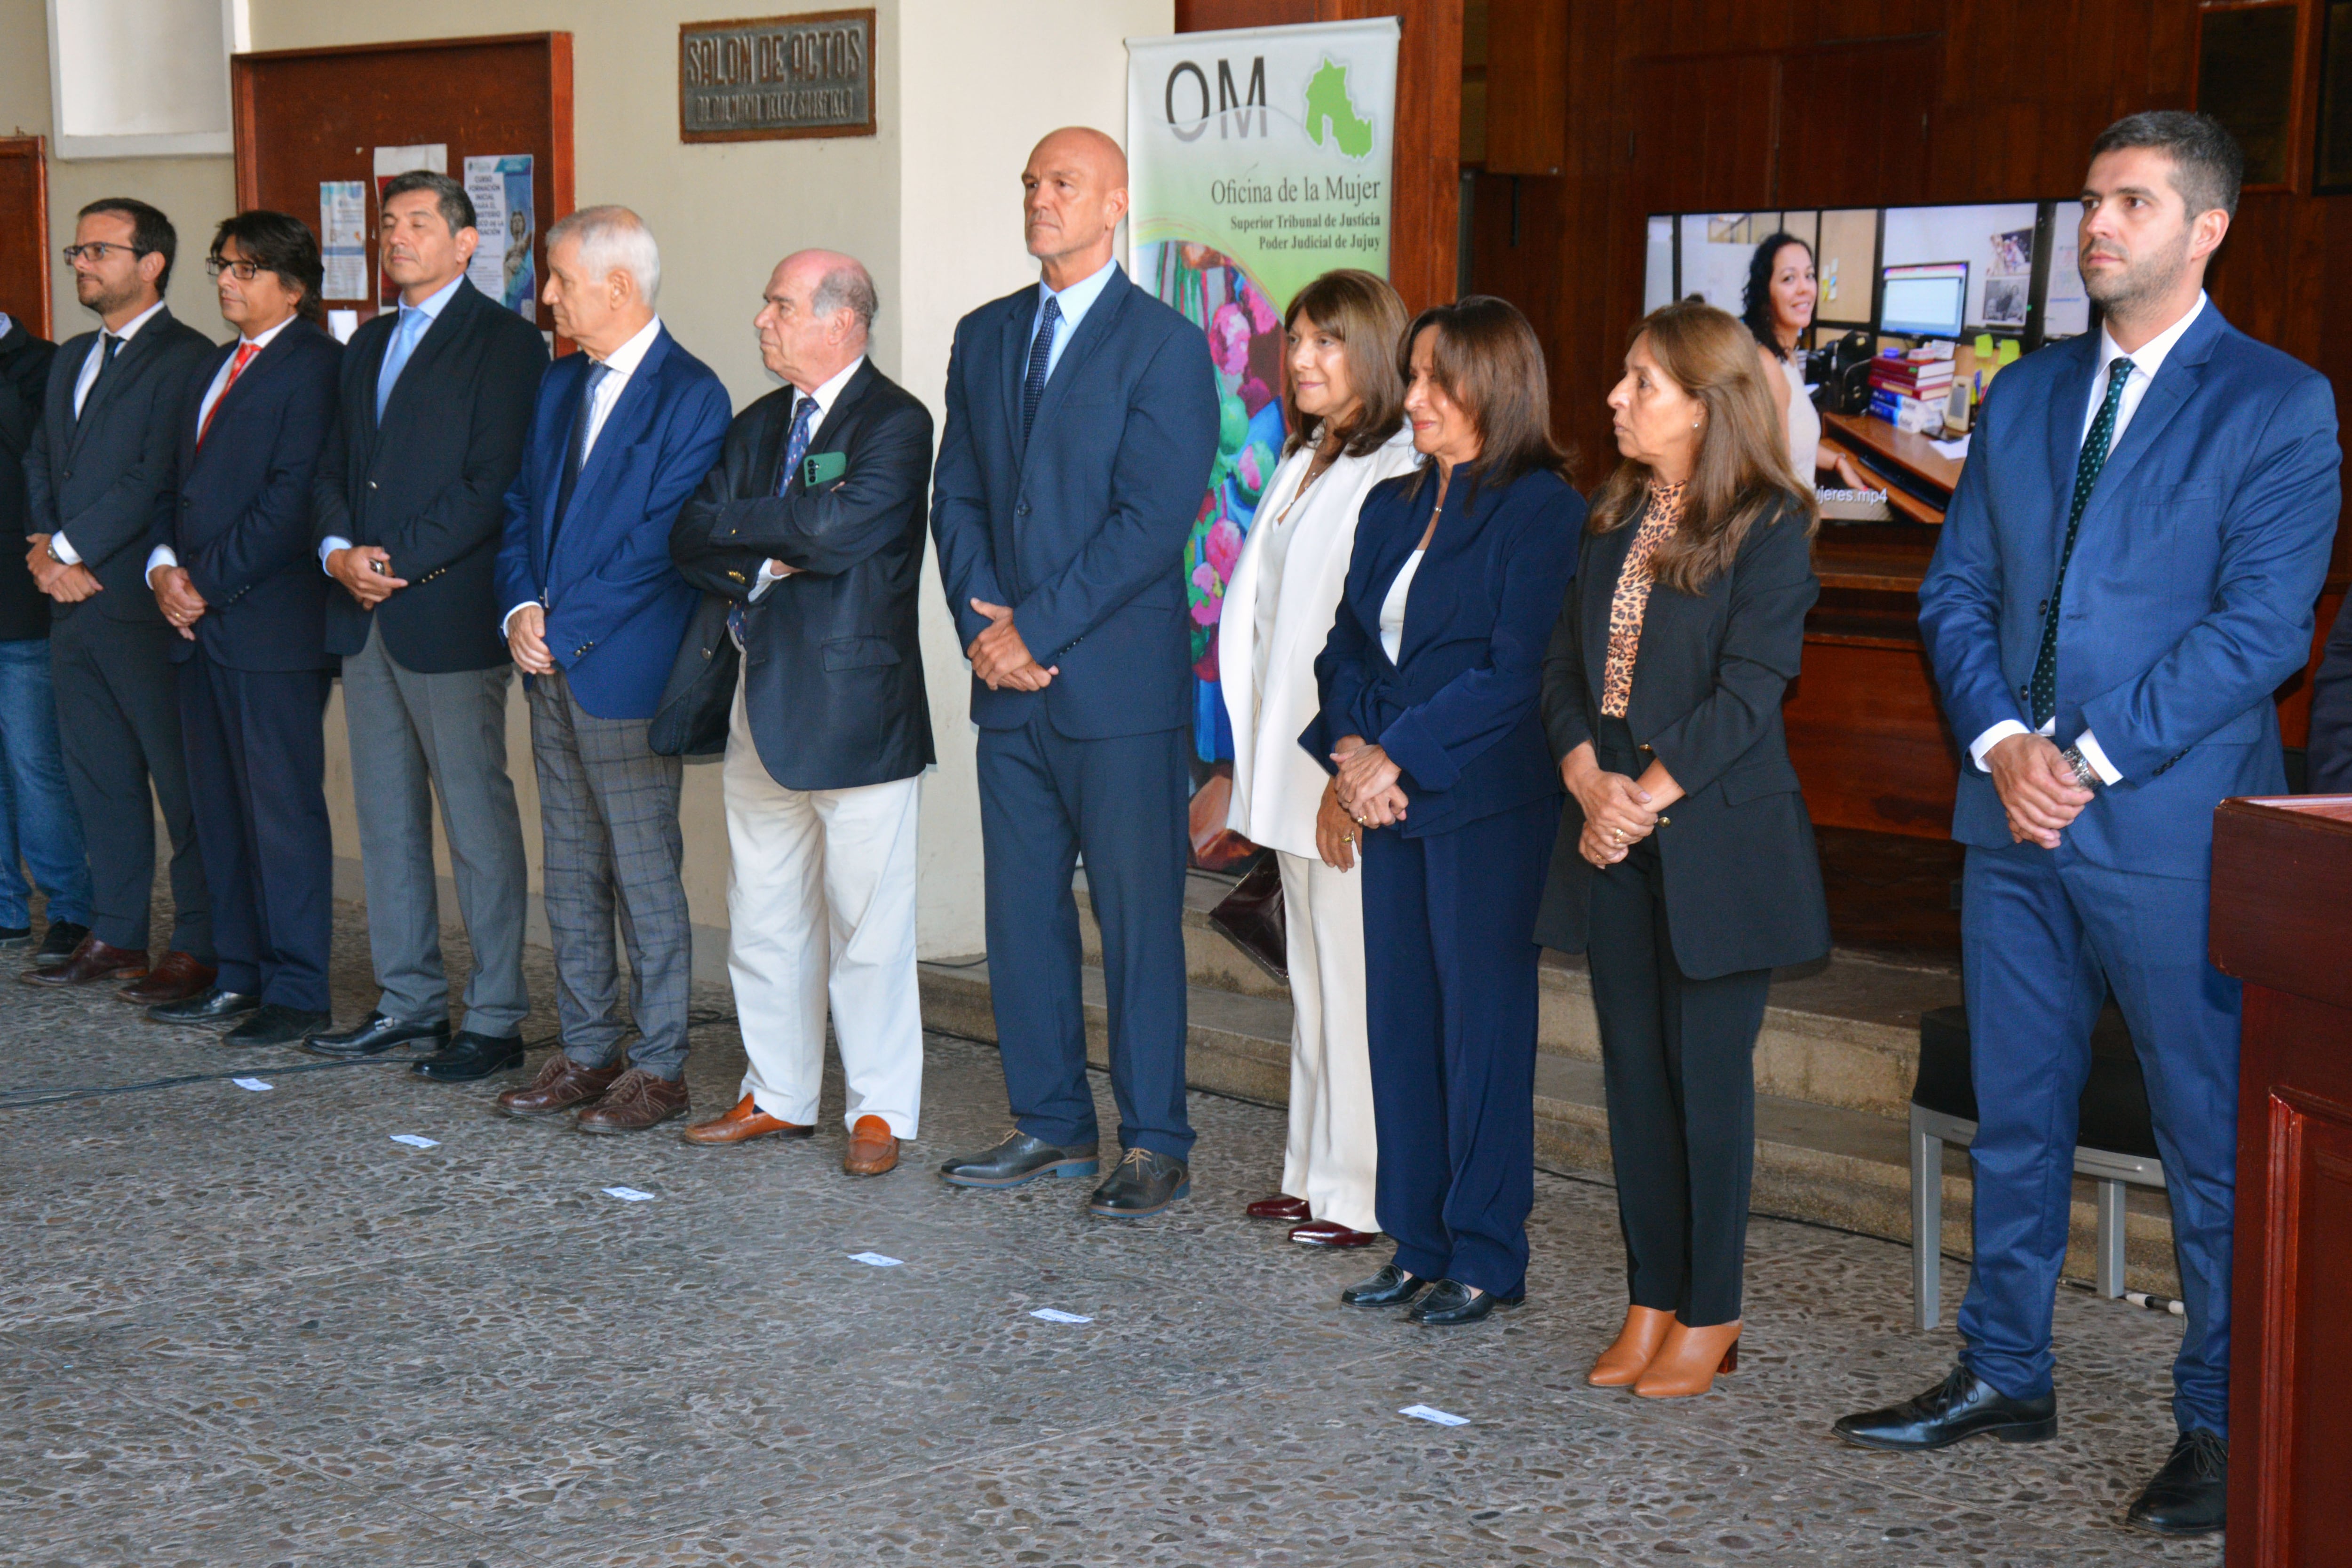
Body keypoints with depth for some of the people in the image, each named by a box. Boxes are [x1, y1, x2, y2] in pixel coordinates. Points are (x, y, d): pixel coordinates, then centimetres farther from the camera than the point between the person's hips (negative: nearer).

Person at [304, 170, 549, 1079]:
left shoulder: (504, 343, -6)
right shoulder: (370, 344, 19)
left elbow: (493, 484, -14)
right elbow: (336, 467, 17)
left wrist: (398, 559, -15)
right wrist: (338, 550, -2)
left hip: (450, 616, -8)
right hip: (365, 618, 8)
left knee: (480, 823, -3)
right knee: (386, 818, 12)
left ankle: (496, 1020, 3)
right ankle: (408, 1002, 22)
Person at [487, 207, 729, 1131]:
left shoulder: (690, 397, -11)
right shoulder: (560, 385, 14)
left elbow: (659, 544, -16)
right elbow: (521, 507, 16)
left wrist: (563, 630, -15)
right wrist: (520, 609, -2)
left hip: (627, 672, -8)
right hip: (554, 671, 8)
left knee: (647, 876, -2)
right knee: (569, 872, 13)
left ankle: (660, 1068, 7)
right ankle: (586, 1051, 22)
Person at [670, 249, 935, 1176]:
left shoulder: (895, 423, -8)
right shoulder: (757, 426, 15)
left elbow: (839, 528, -22)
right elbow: (691, 543, 9)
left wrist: (743, 528, -7)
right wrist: (767, 565, -10)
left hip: (857, 704, -7)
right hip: (764, 699, 7)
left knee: (867, 919, -2)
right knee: (763, 914, 12)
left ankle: (880, 1112, 8)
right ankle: (778, 1097, 23)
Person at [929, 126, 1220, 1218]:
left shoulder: (1164, 345, -6)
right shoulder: (984, 337, 14)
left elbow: (1151, 521, -13)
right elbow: (959, 499, 12)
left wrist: (1035, 632, -14)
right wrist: (985, 624, -4)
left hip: (1119, 684, -6)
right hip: (1009, 679, 6)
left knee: (1139, 919, 0)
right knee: (1021, 911, 11)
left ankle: (1155, 1146, 8)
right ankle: (1050, 1123, 23)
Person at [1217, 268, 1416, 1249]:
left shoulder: (1400, 476, -15)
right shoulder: (1301, 464, 15)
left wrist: (1352, 778, -20)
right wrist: (1248, 767, 16)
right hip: (1289, 765, 9)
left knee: (1357, 982, -2)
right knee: (1311, 977, 15)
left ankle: (1361, 1194, 8)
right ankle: (1314, 1173, 24)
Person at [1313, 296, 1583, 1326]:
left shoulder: (1541, 509, -9)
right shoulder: (1393, 508, 15)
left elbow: (1515, 673, -15)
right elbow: (1346, 646, 14)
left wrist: (1401, 757, -16)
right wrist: (1352, 746, -4)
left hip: (1488, 805, -7)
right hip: (1392, 804, 7)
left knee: (1482, 1021, -1)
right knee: (1400, 1018, 10)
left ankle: (1486, 1258, 9)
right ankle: (1417, 1244, 20)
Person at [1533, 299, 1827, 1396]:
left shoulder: (1768, 527, -7)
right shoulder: (1614, 521, 14)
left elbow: (1749, 688, -14)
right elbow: (1565, 662, 10)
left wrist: (1652, 795, -17)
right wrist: (1586, 775, -7)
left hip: (1718, 840, -6)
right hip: (1613, 833, 6)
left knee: (1708, 1074, 0)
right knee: (1634, 1069, 9)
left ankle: (1711, 1316, 11)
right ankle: (1652, 1299, 19)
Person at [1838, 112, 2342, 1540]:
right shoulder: (2026, 396, 14)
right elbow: (1958, 591, 12)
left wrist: (2093, 759, -15)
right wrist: (2000, 741, -6)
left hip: (2173, 830, -6)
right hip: (2015, 819, 6)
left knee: (2216, 1138, 2)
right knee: (2015, 1114, 14)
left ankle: (2223, 1423, 12)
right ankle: (2007, 1376, 27)